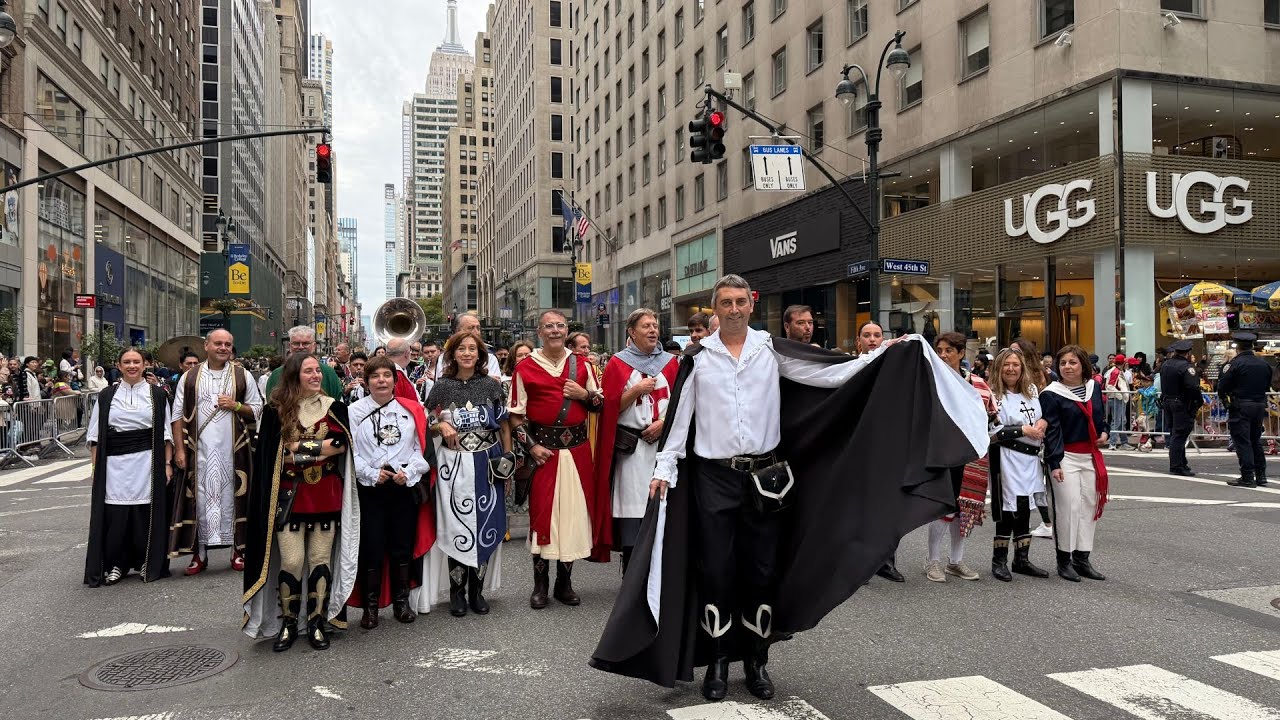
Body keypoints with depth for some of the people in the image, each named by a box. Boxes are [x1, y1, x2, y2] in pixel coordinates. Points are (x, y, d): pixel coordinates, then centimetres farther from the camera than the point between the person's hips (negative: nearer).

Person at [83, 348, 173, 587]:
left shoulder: (157, 395, 6)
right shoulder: (107, 396, 8)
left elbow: (166, 433, 5)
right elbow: (95, 435, 8)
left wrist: (167, 464, 0)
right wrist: (96, 466, 1)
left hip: (147, 464, -1)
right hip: (114, 465, 1)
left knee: (146, 513, 1)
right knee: (114, 516, 0)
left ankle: (148, 563, 16)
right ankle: (115, 565, 14)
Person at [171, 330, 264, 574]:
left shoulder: (242, 376, 7)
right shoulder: (189, 378, 7)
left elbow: (257, 409, 9)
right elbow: (178, 416, 5)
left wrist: (236, 406, -10)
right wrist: (179, 449, -3)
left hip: (232, 450, 0)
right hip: (199, 450, 0)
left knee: (232, 495, 2)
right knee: (200, 497, 2)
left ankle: (238, 549, 11)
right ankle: (199, 553, 10)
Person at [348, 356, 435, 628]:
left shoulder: (412, 410, 5)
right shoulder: (355, 411, -1)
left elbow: (422, 447, 3)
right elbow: (350, 451, -5)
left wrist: (408, 473, -11)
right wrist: (372, 474, -13)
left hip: (405, 486, 2)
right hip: (369, 489, -2)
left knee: (403, 545, 9)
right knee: (372, 547, 1)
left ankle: (401, 601, 23)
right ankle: (370, 606, 14)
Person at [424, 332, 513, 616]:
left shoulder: (492, 385, 4)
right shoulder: (442, 386, 1)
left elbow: (504, 425, 8)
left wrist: (507, 460, 3)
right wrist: (441, 425, -13)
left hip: (487, 463, 1)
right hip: (454, 465, -1)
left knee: (486, 526, 4)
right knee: (457, 527, 0)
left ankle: (476, 590, 17)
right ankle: (457, 591, 13)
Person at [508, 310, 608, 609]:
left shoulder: (581, 365, 10)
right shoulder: (525, 367, 1)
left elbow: (601, 404, 16)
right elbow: (516, 415, 0)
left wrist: (584, 394, -4)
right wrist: (531, 446, -10)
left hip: (577, 448, 3)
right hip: (543, 449, -3)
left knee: (574, 511, 5)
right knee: (542, 512, -1)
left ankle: (565, 582, 19)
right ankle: (540, 584, 13)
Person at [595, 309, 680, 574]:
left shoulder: (671, 362, 11)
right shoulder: (618, 363, 5)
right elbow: (610, 406, 0)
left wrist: (664, 422, -8)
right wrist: (636, 390, -12)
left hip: (664, 444, 2)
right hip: (631, 448, -2)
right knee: (632, 512, -4)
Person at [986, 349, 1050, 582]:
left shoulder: (1032, 391, 12)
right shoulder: (993, 395, -9)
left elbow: (1045, 413, 24)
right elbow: (992, 432, -16)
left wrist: (1044, 421, 1)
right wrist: (1023, 430, -15)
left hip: (1031, 459, 7)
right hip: (1006, 459, -7)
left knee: (1025, 510, 13)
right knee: (1007, 512, -4)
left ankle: (1022, 560, 23)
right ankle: (999, 561, 9)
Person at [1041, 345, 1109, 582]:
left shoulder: (1093, 387, 9)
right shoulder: (1051, 394, -9)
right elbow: (1051, 430, -12)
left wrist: (1104, 432, 4)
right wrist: (1054, 463, -18)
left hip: (1090, 456, 6)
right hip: (1065, 457, -6)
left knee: (1089, 505, 8)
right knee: (1069, 507, -6)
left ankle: (1082, 559, 18)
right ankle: (1064, 560, 6)